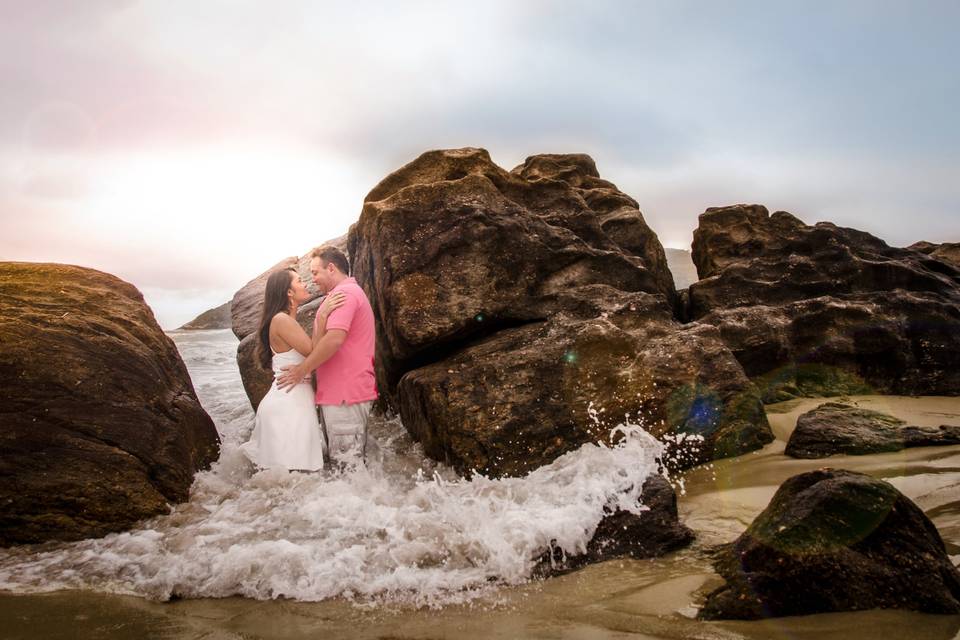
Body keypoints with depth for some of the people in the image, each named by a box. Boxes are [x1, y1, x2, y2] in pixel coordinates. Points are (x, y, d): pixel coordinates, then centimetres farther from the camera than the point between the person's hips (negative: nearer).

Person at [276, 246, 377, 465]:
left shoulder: (344, 293, -12)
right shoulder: (352, 292, 23)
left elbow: (334, 339, -24)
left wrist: (302, 370, -14)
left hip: (344, 396, -11)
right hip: (345, 392, 11)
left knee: (345, 465, -6)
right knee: (353, 459, 14)